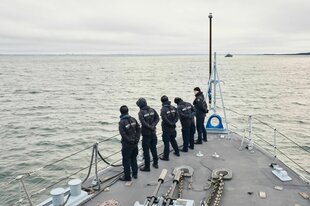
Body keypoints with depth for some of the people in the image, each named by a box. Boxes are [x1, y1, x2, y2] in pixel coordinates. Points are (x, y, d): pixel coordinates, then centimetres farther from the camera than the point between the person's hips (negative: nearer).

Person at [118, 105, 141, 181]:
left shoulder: (122, 122, -18)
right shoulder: (133, 119, 0)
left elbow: (123, 134, -22)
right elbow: (138, 129, 3)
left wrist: (129, 140, -11)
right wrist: (137, 139, 3)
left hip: (127, 144, -6)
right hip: (135, 143, 6)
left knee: (126, 160, 6)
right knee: (134, 159, 21)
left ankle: (127, 176, 15)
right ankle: (135, 174, 31)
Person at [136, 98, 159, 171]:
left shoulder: (141, 112, -13)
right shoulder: (152, 110, 2)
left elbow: (143, 122, -24)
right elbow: (157, 118, -2)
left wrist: (151, 127, -15)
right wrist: (153, 126, -9)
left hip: (146, 134, -6)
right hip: (153, 133, 6)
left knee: (146, 150, 4)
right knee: (153, 148, 20)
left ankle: (147, 167, 11)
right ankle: (155, 163, 32)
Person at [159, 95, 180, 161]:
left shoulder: (163, 109, -18)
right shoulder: (173, 108, 1)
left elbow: (164, 119, -25)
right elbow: (177, 116, -1)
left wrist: (170, 123, -13)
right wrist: (173, 122, -5)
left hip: (166, 129, -6)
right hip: (173, 128, 6)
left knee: (166, 142, 1)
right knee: (173, 140, 24)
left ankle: (166, 156, 7)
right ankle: (177, 152, 37)